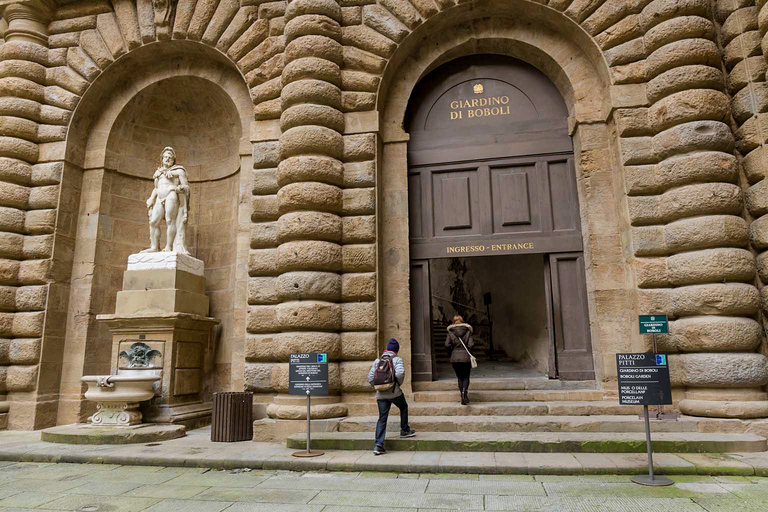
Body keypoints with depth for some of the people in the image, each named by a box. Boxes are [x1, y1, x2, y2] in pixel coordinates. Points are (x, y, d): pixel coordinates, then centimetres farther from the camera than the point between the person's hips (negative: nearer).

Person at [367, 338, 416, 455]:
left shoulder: (377, 360, 12)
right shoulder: (397, 359, 0)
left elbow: (370, 378, 6)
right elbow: (400, 373, -18)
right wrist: (399, 384, -1)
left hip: (381, 395, 4)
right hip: (394, 392, -4)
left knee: (382, 418, 6)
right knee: (404, 407, 25)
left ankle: (378, 445, -1)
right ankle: (405, 430, 32)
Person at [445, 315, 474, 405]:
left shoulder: (450, 332, 1)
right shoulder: (468, 331, 0)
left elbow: (447, 344, -7)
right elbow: (471, 344, -8)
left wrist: (453, 349, 10)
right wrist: (466, 348, 12)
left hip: (454, 358, 1)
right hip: (465, 357, -1)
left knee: (460, 377, 15)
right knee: (466, 377, 10)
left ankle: (463, 398, 12)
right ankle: (464, 391, -18)